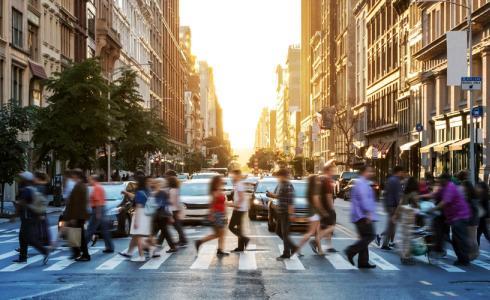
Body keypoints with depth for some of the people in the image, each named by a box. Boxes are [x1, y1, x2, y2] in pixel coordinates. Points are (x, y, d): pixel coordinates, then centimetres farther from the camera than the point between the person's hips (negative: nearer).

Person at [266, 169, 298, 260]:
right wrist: (271, 194, 2)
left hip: (286, 212, -10)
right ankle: (293, 247, 24)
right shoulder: (280, 184, 11)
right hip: (280, 212, 10)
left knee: (284, 233, -3)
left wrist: (291, 214, -23)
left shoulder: (288, 186, -18)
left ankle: (286, 254, 5)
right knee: (278, 231, 14)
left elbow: (290, 200, -21)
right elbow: (277, 195, 22)